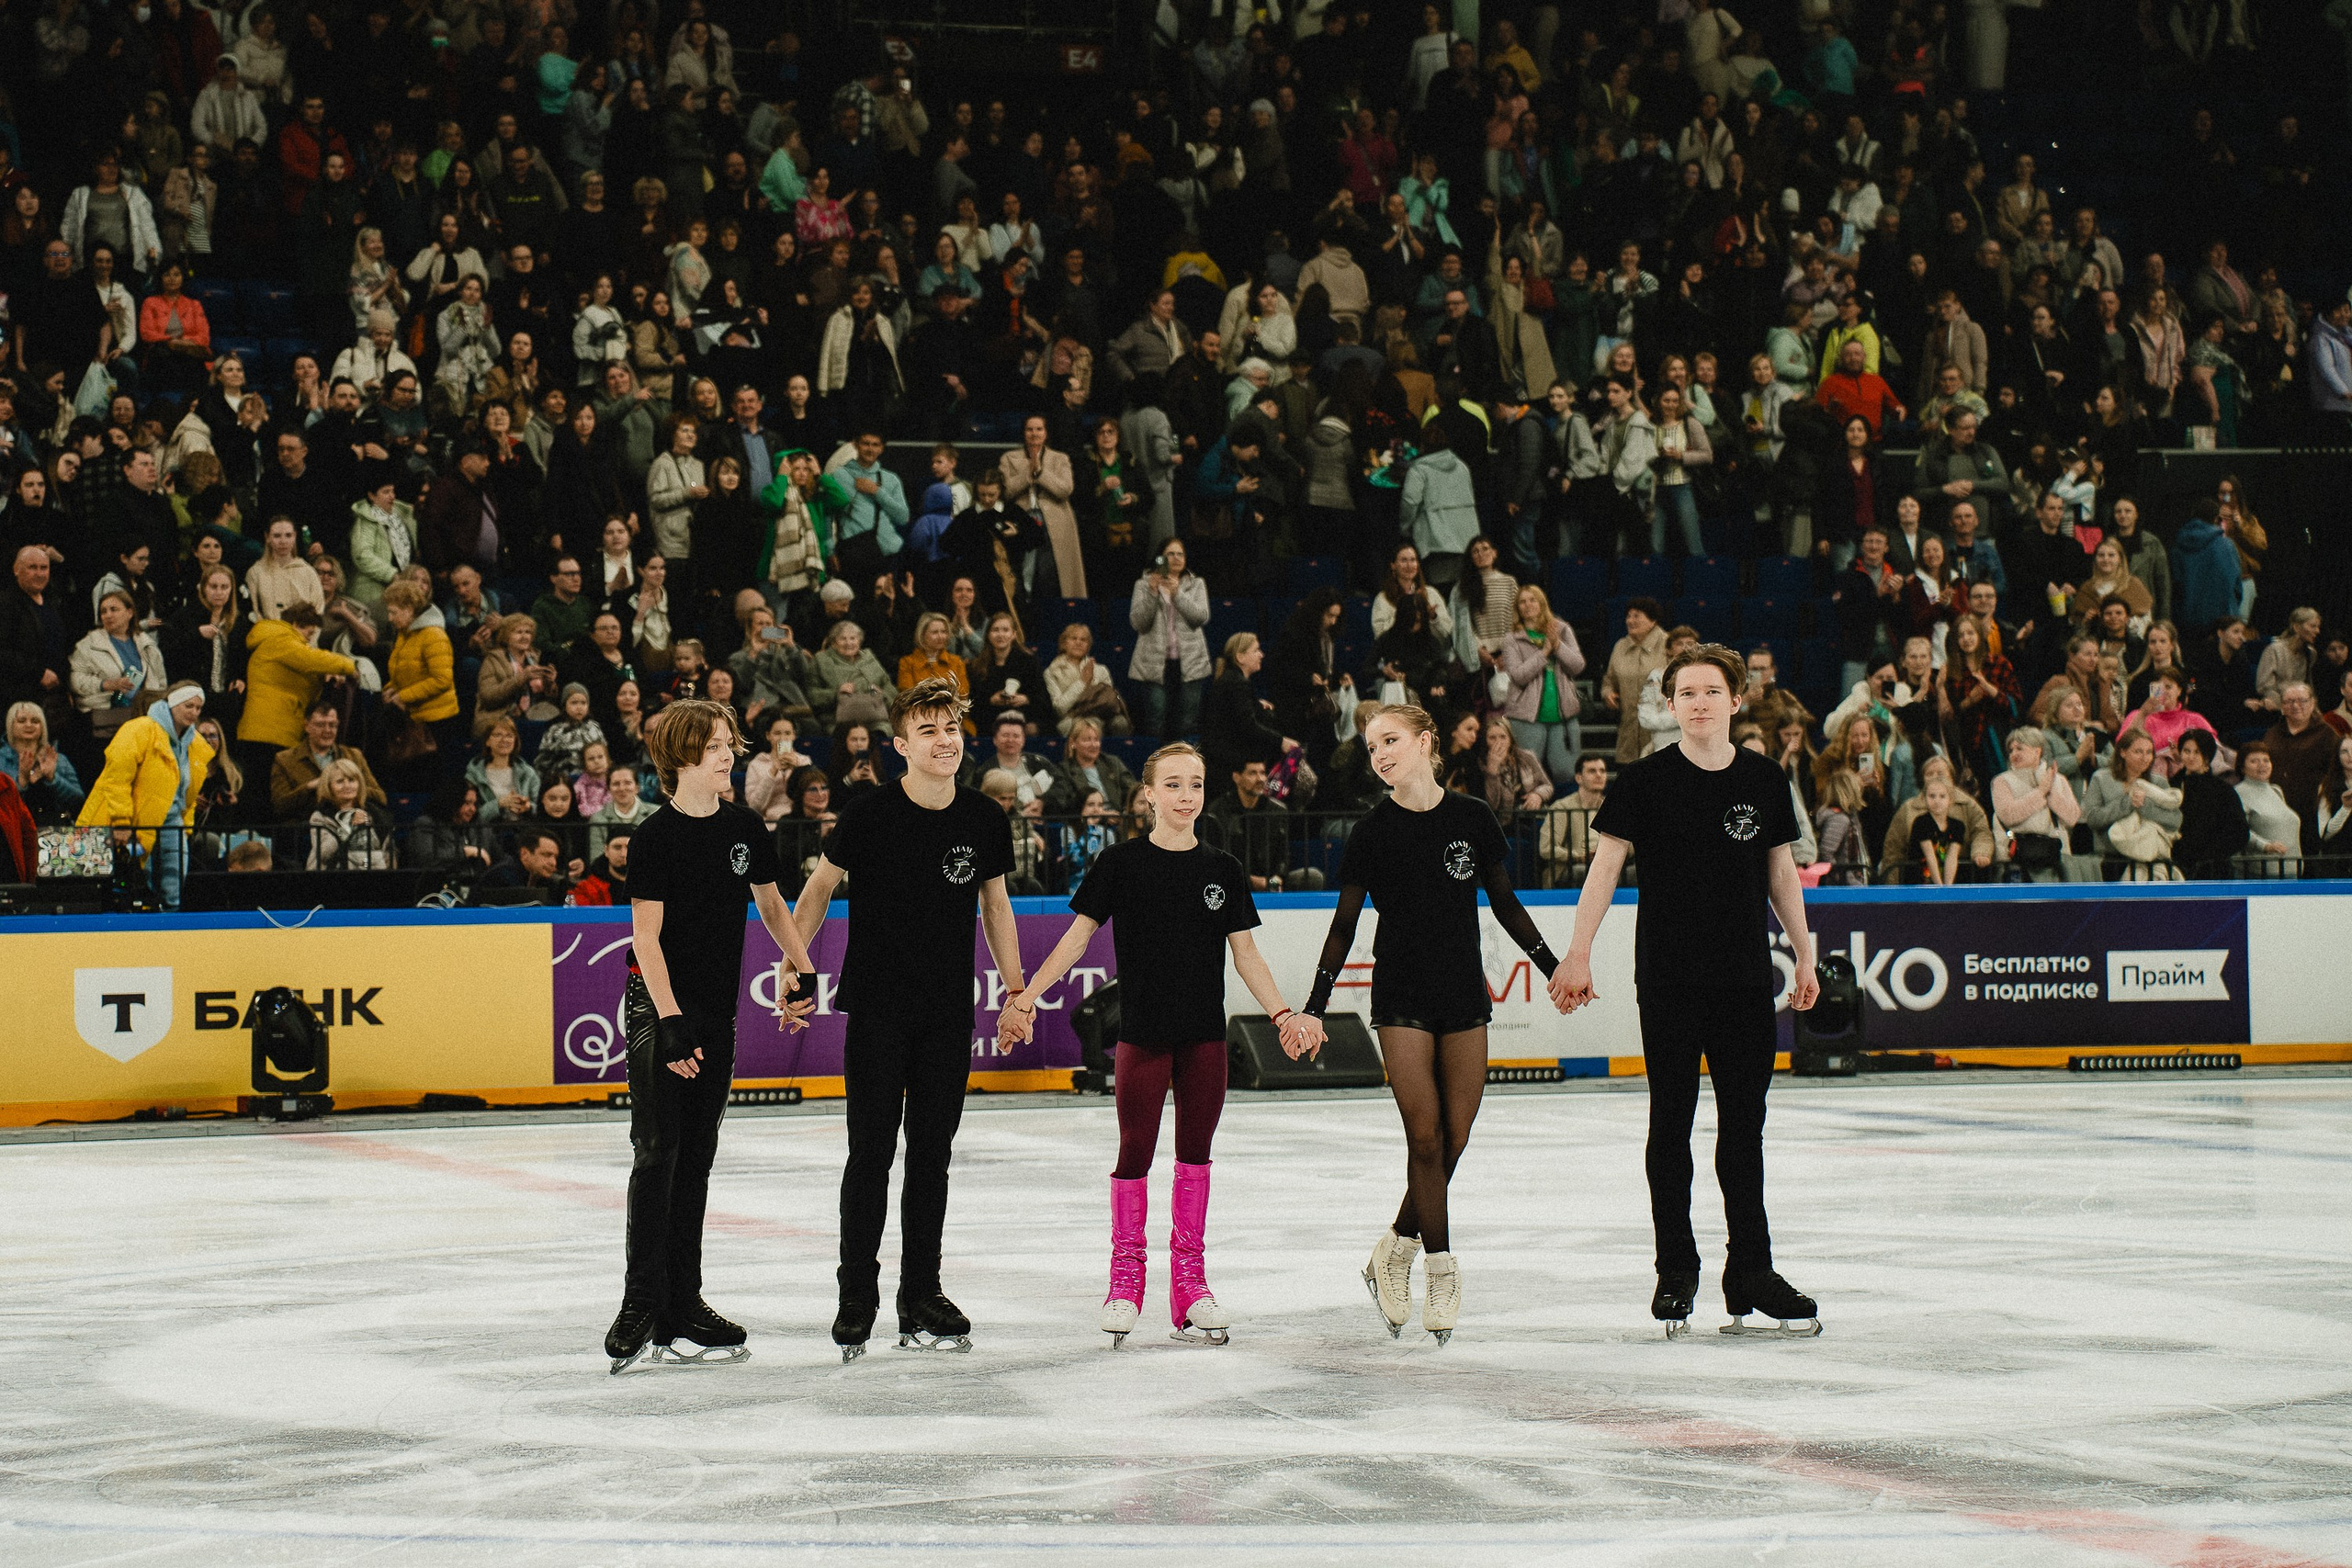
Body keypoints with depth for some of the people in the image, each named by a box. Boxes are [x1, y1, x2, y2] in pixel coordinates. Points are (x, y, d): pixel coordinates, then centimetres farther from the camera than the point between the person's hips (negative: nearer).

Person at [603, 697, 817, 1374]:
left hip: (717, 1012, 6)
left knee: (696, 1158, 10)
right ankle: (642, 1307, -7)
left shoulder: (744, 829, 5)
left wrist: (800, 965, 12)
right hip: (658, 1005, -6)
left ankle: (683, 1307, 15)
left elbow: (770, 901, 22)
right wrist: (670, 1021, -22)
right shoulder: (656, 836, -12)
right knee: (657, 1152, -9)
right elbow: (647, 936, -15)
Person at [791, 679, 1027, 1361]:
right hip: (877, 1007, -3)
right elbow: (820, 886, 1)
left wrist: (1016, 989, 9)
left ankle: (921, 1298, 17)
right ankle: (856, 1301, 4)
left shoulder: (984, 820, 0)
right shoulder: (871, 815, -10)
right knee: (872, 1152, -4)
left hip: (949, 1011, 4)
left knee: (933, 1153, 9)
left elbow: (995, 904, 12)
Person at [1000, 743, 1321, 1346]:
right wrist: (1026, 994, -13)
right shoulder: (1120, 864, -3)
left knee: (1195, 1151, 7)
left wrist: (1282, 1013, 2)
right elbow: (1076, 938, -4)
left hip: (1205, 1033, 3)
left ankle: (1188, 1278, 14)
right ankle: (1125, 1276, 10)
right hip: (1142, 1030, -3)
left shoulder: (1223, 870, 6)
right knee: (1135, 1151, -1)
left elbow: (1245, 955, 10)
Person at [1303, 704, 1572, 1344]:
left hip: (1465, 994, 3)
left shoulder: (1472, 817, 1)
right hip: (1402, 998, -3)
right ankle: (1443, 1272, 0)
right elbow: (1344, 925, 0)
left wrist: (1553, 966, 7)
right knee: (1425, 1138, -8)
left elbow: (1504, 902, 10)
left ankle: (1394, 1251, 18)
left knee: (1454, 1140, 2)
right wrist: (1315, 1006, -5)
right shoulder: (1374, 831, -4)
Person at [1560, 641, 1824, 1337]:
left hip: (1747, 979, 3)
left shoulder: (1765, 781, 6)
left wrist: (1804, 955, 14)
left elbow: (1782, 872, 15)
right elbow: (1605, 865, -6)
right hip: (1669, 981, -3)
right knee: (1671, 1126, 3)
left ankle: (1751, 1273, 13)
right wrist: (1579, 955, -14)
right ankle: (1675, 1272, 11)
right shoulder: (1644, 782, -4)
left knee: (1745, 1127, 7)